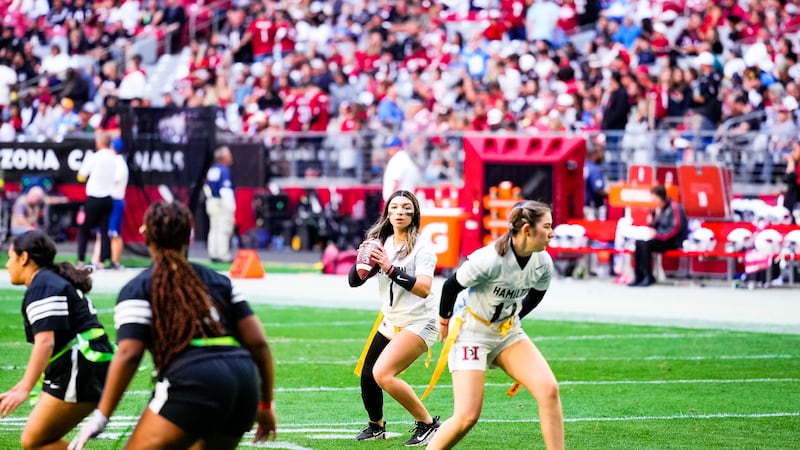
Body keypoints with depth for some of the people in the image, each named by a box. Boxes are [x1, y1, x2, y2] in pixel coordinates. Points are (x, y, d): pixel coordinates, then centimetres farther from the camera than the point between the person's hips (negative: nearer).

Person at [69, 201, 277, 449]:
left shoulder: (138, 289, 10)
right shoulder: (218, 281, 23)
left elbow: (128, 354, -3)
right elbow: (258, 342, 17)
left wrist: (100, 418, -3)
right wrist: (265, 403, 24)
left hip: (194, 383, -6)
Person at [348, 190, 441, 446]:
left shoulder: (422, 249, -14)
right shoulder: (381, 243, 3)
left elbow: (424, 288, -28)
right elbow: (354, 281, 2)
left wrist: (390, 269, -33)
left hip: (418, 323, -7)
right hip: (390, 321, 7)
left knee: (382, 374, -22)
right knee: (367, 376, 7)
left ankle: (427, 423, -8)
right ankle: (376, 426, 35)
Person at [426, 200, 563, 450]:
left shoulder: (543, 263, -11)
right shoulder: (489, 260, -28)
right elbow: (451, 285, -12)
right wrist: (444, 320, 4)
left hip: (509, 333, 6)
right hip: (472, 333, -6)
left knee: (549, 389, -15)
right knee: (467, 417, -13)